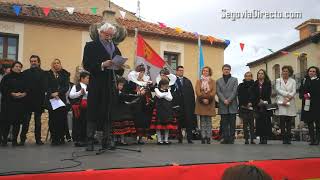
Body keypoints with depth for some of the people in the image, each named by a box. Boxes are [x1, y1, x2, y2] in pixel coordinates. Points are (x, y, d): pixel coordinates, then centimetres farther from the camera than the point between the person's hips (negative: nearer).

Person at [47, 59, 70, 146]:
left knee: (62, 118, -6)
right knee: (52, 119, -4)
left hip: (61, 98, 0)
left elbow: (66, 87, 3)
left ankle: (61, 138, 1)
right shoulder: (48, 74, 11)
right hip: (51, 99, 0)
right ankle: (54, 138, -1)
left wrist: (58, 93, -11)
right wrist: (52, 94, -13)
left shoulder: (64, 74, 11)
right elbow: (47, 87, 3)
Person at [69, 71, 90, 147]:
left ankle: (83, 139, 20)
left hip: (86, 107, 4)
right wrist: (80, 93, -17)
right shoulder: (76, 86, -1)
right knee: (77, 124, 3)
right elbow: (70, 95, -10)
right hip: (77, 108, -4)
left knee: (85, 124, 9)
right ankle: (76, 140, 12)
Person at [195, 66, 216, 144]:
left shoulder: (212, 81, 10)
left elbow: (213, 92, -1)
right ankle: (203, 138, 2)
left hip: (210, 104, 0)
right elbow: (197, 92, 0)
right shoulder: (199, 81, 12)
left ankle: (208, 138, 2)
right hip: (201, 104, 1)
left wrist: (208, 99, -15)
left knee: (209, 122, -1)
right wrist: (203, 99, -13)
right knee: (202, 122, 0)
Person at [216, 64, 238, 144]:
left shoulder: (234, 80, 11)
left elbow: (234, 91, -1)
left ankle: (231, 139, 3)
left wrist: (229, 100, -13)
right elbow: (218, 92, 3)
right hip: (223, 105, 1)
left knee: (232, 123, 0)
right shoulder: (218, 81, 15)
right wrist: (224, 100, -12)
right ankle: (225, 139, 4)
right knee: (224, 124, 1)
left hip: (232, 105, -1)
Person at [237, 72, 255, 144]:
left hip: (251, 106, 0)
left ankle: (252, 139, 1)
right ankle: (246, 139, 3)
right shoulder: (241, 86, 9)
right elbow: (240, 97, 3)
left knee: (252, 123, -1)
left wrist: (251, 103, -10)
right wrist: (246, 104, -7)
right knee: (245, 123, 1)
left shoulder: (254, 85, 9)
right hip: (243, 107, 0)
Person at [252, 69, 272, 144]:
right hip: (257, 106, 1)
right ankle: (261, 138, 2)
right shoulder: (255, 84, 10)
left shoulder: (268, 83, 6)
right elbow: (253, 95, 4)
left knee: (266, 122, -5)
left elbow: (269, 94, -1)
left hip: (266, 105, -1)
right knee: (259, 122, -2)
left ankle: (265, 138, -3)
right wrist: (259, 101, -8)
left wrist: (264, 101, -12)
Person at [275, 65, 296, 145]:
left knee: (289, 121, -1)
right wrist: (287, 94, -11)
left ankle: (288, 138, 3)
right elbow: (278, 90, -1)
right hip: (281, 103, 0)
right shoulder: (278, 80, 14)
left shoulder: (293, 81, 13)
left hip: (290, 103, 1)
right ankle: (284, 138, -4)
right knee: (282, 120, -7)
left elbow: (294, 92, 1)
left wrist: (287, 99, -12)